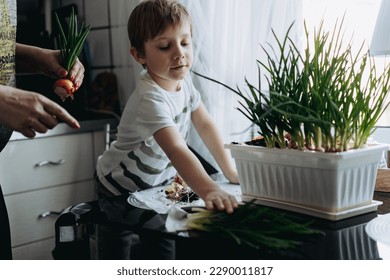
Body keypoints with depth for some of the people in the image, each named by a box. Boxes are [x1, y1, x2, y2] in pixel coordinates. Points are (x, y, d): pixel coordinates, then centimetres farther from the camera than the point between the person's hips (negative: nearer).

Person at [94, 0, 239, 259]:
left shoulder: (183, 79, -8)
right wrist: (209, 190, -60)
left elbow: (206, 125, -2)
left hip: (159, 181, 7)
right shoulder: (151, 99, -35)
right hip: (122, 191, -7)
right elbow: (177, 150, -47)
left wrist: (232, 172, -7)